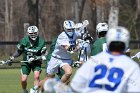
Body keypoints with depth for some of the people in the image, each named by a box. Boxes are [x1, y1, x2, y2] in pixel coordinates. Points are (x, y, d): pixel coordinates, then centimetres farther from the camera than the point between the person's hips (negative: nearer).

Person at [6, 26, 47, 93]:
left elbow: (44, 55, -14)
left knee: (36, 76, -26)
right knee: (23, 79, -8)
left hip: (36, 62, -1)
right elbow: (19, 51, 4)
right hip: (26, 62, 1)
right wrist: (12, 57, -6)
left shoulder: (41, 41, -16)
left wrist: (37, 58, -30)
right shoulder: (24, 41, -13)